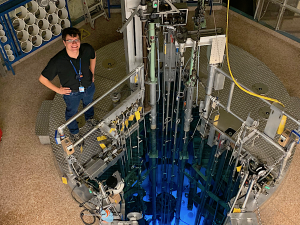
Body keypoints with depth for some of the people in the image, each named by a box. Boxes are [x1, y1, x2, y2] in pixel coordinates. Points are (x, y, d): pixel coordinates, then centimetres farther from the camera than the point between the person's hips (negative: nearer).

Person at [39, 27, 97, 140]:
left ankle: (89, 118, 71)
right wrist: (58, 90, -15)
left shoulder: (87, 49, -27)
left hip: (89, 87, 4)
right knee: (72, 112, 25)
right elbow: (42, 78, -22)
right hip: (71, 93, -3)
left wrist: (92, 73, 3)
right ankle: (74, 132, 57)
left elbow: (93, 56, 1)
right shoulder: (57, 61, -37)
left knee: (89, 103, 34)